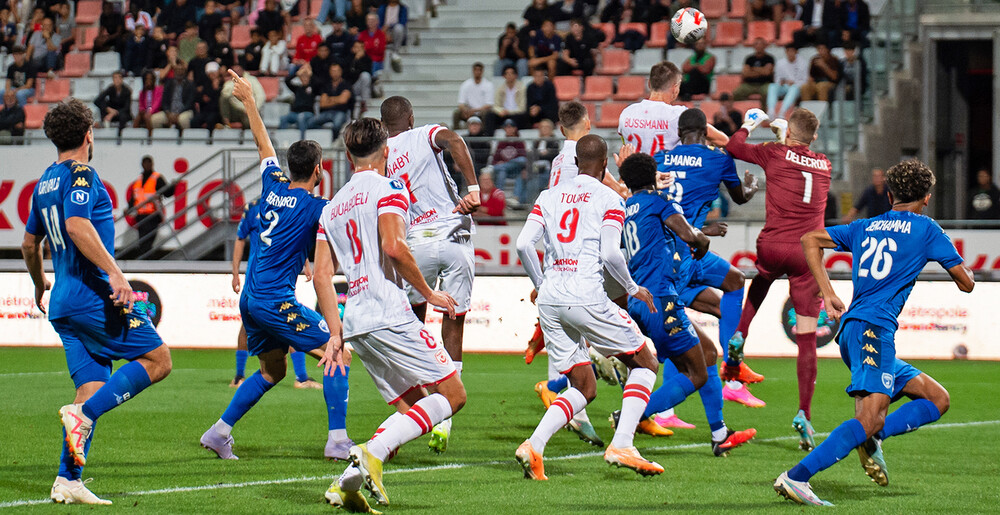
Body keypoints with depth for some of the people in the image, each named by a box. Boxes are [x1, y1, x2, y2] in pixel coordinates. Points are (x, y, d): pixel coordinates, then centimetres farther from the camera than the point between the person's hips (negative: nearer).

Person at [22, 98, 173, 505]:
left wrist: (39, 284, 44)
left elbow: (29, 244, 28)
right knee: (157, 359, -3)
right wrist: (113, 272, -28)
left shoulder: (44, 183, 19)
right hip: (96, 298, -9)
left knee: (92, 386, 5)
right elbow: (77, 225, -24)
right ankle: (83, 413, -17)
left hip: (63, 304, 9)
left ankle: (67, 480, -4)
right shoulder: (80, 174, -8)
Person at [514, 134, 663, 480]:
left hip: (549, 299, 5)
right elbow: (610, 254, -10)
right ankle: (621, 445, -4)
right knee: (645, 364, 12)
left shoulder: (550, 196, 14)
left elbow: (524, 244, 4)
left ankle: (534, 445, -9)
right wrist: (633, 288, 6)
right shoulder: (609, 199, 1)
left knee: (584, 389, 14)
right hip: (586, 297, -5)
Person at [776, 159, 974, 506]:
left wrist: (828, 293, 19)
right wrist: (962, 267, 32)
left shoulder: (864, 227, 21)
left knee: (937, 399, 12)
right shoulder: (925, 229, 5)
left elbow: (809, 240, 21)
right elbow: (965, 283, 8)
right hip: (873, 328, -8)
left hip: (849, 330, 8)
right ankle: (796, 477, -33)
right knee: (869, 418, -22)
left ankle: (872, 437, -9)